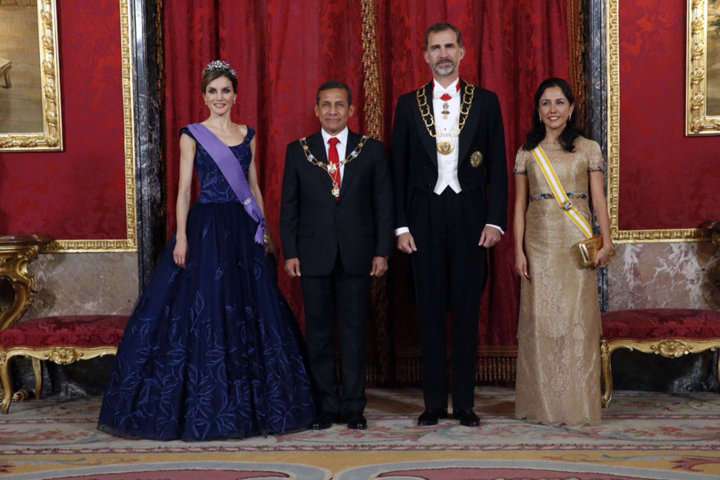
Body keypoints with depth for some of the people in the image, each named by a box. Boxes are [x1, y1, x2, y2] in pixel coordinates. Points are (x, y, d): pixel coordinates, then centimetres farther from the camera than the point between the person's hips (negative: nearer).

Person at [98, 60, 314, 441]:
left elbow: (254, 185, 15)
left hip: (244, 230, 4)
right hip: (206, 228, -4)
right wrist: (181, 236, -11)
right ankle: (203, 406, 5)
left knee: (251, 311, 6)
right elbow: (184, 189, -3)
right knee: (204, 310, -4)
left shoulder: (247, 135, 12)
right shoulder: (192, 135, 1)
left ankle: (249, 404, 17)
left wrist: (264, 227, 9)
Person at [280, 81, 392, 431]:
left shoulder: (372, 150, 6)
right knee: (319, 332, 5)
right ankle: (326, 406, 14)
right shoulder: (298, 151, 7)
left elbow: (383, 204, 5)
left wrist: (382, 251, -2)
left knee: (354, 332, 3)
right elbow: (289, 206, 6)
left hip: (357, 255, 0)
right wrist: (290, 253, -1)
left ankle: (353, 407, 12)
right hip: (314, 256, 1)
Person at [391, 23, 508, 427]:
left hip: (469, 216, -1)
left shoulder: (485, 102, 5)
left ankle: (465, 403, 11)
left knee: (468, 312, 3)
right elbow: (399, 169, 5)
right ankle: (434, 402, 12)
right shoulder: (409, 104, 6)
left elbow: (498, 167, 3)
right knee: (430, 313, 5)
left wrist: (495, 221, -5)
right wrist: (401, 225, -2)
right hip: (425, 217, 1)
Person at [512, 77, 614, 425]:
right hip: (539, 243, 1)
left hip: (576, 243, -1)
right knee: (539, 318, 2)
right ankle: (542, 403, 11)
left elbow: (599, 200, 3)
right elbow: (520, 205, 8)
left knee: (577, 318, -2)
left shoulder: (588, 149, 5)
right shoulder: (527, 152, 9)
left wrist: (606, 242, -8)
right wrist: (518, 250, 0)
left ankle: (576, 404, 7)